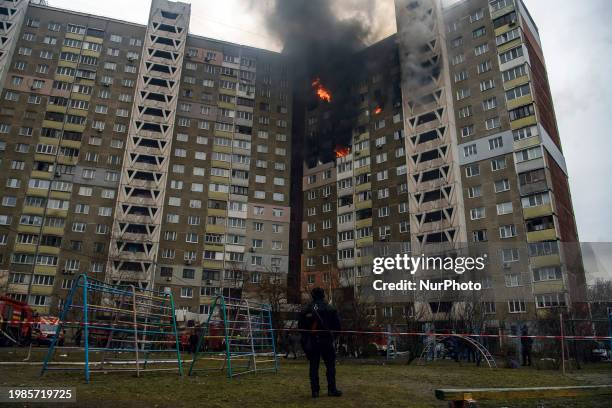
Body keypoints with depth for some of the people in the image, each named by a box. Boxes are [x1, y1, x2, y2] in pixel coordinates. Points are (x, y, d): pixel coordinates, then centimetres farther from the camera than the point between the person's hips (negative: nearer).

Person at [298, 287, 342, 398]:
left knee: (313, 366, 7)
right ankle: (332, 389, 7)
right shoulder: (330, 308, -3)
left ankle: (315, 391, 7)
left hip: (311, 342, 2)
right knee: (330, 365, 7)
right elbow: (337, 325, -1)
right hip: (326, 340, -1)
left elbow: (300, 326, 4)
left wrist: (305, 337, 16)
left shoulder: (306, 309, 1)